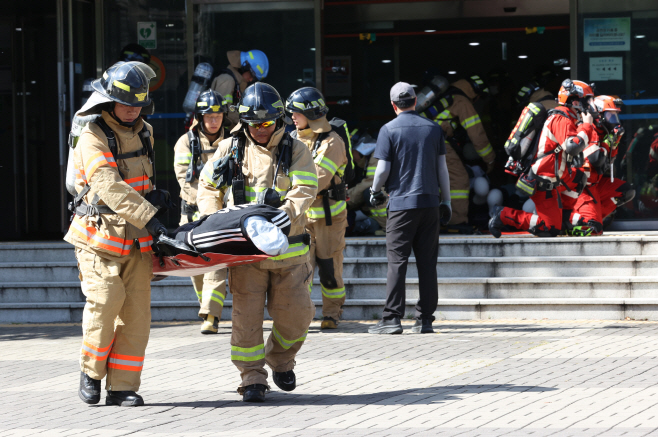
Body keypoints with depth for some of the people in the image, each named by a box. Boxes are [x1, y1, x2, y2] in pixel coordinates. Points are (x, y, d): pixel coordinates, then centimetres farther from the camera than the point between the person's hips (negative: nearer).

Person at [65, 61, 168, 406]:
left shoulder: (144, 134, 13)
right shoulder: (93, 139, -11)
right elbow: (109, 187, -25)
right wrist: (148, 217, -31)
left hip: (136, 240, 6)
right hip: (99, 236, -6)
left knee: (135, 312, -2)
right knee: (105, 299, -20)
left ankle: (122, 386, 1)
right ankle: (91, 371, 1)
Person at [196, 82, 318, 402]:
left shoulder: (295, 151, 5)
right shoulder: (229, 149, 9)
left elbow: (304, 191, -8)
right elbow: (207, 187, 16)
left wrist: (279, 218, -23)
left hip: (287, 247, 0)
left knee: (296, 314, 2)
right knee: (247, 315, -6)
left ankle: (280, 359, 30)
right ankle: (252, 379, 1)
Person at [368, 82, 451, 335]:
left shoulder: (389, 130, -4)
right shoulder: (433, 129, 7)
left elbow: (383, 169, -7)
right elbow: (442, 168, 9)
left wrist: (375, 192, 12)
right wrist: (446, 201, 17)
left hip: (401, 204, -3)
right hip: (430, 203, 3)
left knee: (397, 261, -3)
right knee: (427, 262, 5)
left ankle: (392, 318, -8)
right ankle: (425, 319, 6)